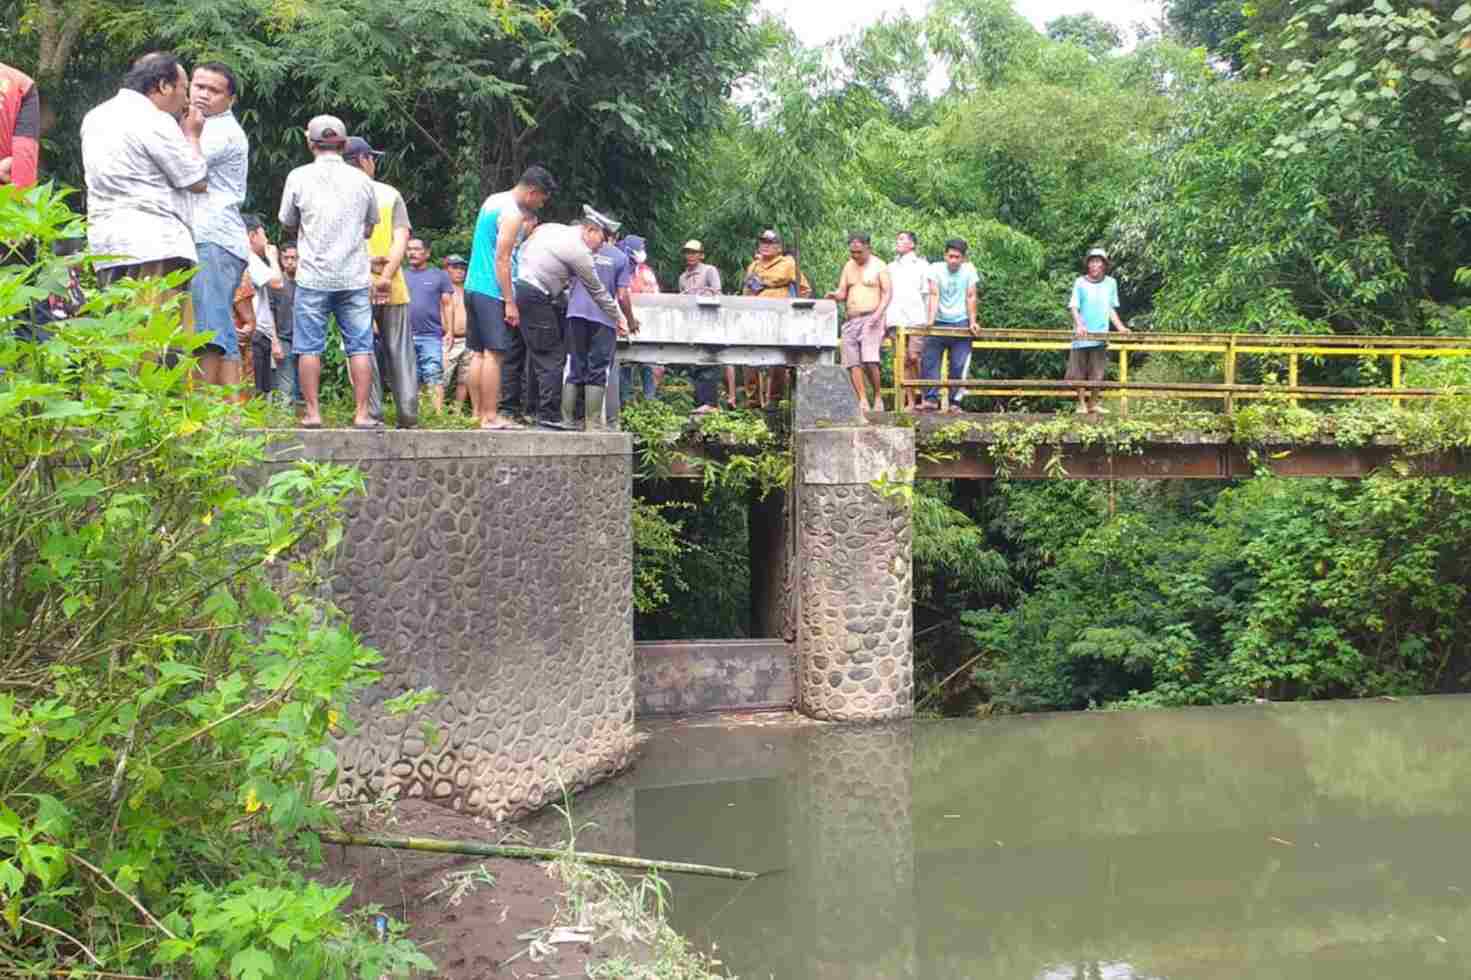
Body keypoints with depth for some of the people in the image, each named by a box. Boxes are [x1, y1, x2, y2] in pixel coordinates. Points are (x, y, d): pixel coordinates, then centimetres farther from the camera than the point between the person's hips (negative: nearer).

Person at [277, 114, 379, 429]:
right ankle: (361, 413, 1)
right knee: (360, 346, 3)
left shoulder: (299, 177, -1)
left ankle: (312, 412, 3)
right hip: (354, 276, 1)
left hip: (313, 276, -1)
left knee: (309, 347, 4)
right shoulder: (362, 179, 5)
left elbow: (288, 226, 10)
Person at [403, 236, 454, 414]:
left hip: (431, 336, -3)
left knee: (434, 376, -9)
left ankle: (438, 413, -11)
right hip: (406, 336, 3)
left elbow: (447, 304, 5)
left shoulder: (439, 275, 8)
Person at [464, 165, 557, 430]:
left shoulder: (493, 201, 15)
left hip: (473, 287, 10)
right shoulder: (513, 214, -13)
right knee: (495, 354, -8)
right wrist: (510, 303, -17)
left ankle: (478, 413, 12)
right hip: (492, 292, -10)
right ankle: (491, 417, -9)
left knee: (478, 353, 10)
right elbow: (502, 260, -18)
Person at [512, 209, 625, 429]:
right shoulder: (579, 251, -6)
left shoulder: (550, 228, 17)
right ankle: (549, 415, -5)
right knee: (552, 358, -4)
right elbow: (598, 293, 1)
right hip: (535, 298, -9)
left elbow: (522, 249, 18)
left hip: (516, 285, 9)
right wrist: (619, 319, 13)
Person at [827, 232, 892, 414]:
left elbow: (887, 293, -3)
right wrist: (834, 295, -7)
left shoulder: (879, 266, 1)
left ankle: (878, 398, -3)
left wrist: (878, 313, -17)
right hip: (850, 320, 6)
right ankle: (863, 401, 3)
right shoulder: (848, 266, 16)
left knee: (869, 361, -19)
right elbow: (842, 293, 16)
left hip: (870, 319, -6)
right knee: (852, 363, -1)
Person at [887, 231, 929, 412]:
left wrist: (928, 320, -1)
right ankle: (910, 402, -3)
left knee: (914, 357, -14)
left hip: (916, 319, -3)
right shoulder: (891, 267, 24)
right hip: (896, 320, 3)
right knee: (902, 360, -4)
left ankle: (919, 394, 1)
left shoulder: (922, 265, 12)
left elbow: (927, 294, 7)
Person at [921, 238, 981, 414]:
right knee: (929, 361, -7)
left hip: (960, 323, -1)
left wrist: (972, 322, -9)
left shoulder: (969, 270, -2)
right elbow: (934, 295, -8)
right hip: (939, 323, 1)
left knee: (959, 365, -4)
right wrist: (931, 320, -19)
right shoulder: (936, 269, -2)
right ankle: (931, 398, -6)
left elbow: (971, 297, -2)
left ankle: (954, 402, 2)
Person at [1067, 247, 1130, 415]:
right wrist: (1079, 325, -20)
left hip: (1101, 334, 2)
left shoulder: (1110, 283, 8)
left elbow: (1111, 309, 14)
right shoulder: (1080, 282, -1)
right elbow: (1074, 307, -4)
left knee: (1097, 372, 3)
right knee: (1080, 371, 1)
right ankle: (1082, 403, 8)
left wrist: (1120, 327, 7)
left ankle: (1093, 403, 13)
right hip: (1083, 334, -2)